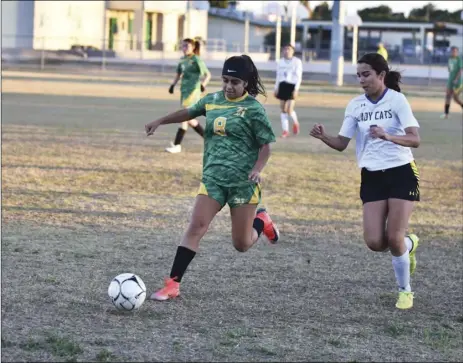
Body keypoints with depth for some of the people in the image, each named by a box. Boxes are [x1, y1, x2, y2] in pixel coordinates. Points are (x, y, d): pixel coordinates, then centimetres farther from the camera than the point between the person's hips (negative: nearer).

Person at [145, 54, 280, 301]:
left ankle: (261, 221, 38)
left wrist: (257, 169, -23)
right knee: (196, 227, -12)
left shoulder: (253, 109, -8)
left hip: (243, 181, -3)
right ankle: (173, 284, -12)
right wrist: (160, 121, 20)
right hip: (213, 177, 3)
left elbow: (266, 145, -7)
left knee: (241, 244, 4)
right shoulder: (212, 101, 6)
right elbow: (188, 113, 25)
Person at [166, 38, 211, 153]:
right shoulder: (183, 60, 11)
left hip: (193, 91, -8)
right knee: (190, 119, 12)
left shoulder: (196, 60, -10)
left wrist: (203, 84, -29)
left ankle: (177, 145, -8)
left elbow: (208, 74, -12)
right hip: (184, 91, 8)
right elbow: (179, 73, 23)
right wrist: (173, 84, 8)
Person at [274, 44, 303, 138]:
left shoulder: (297, 62, -5)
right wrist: (276, 88, 11)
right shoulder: (281, 62, 10)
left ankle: (295, 123, 19)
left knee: (289, 110, -12)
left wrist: (296, 89, -16)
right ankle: (285, 131, 9)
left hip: (292, 86, -5)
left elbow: (299, 77, -8)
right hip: (282, 86, 5)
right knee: (283, 110, 3)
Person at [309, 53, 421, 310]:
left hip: (402, 174, -4)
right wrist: (324, 137, -18)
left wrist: (388, 136, -38)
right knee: (375, 242, -7)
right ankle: (409, 244, 27)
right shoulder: (356, 105, 1)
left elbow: (415, 140, -20)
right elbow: (342, 144, 3)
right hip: (372, 177, 4)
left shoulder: (397, 100, -12)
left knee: (394, 239, -10)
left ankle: (405, 291, 13)